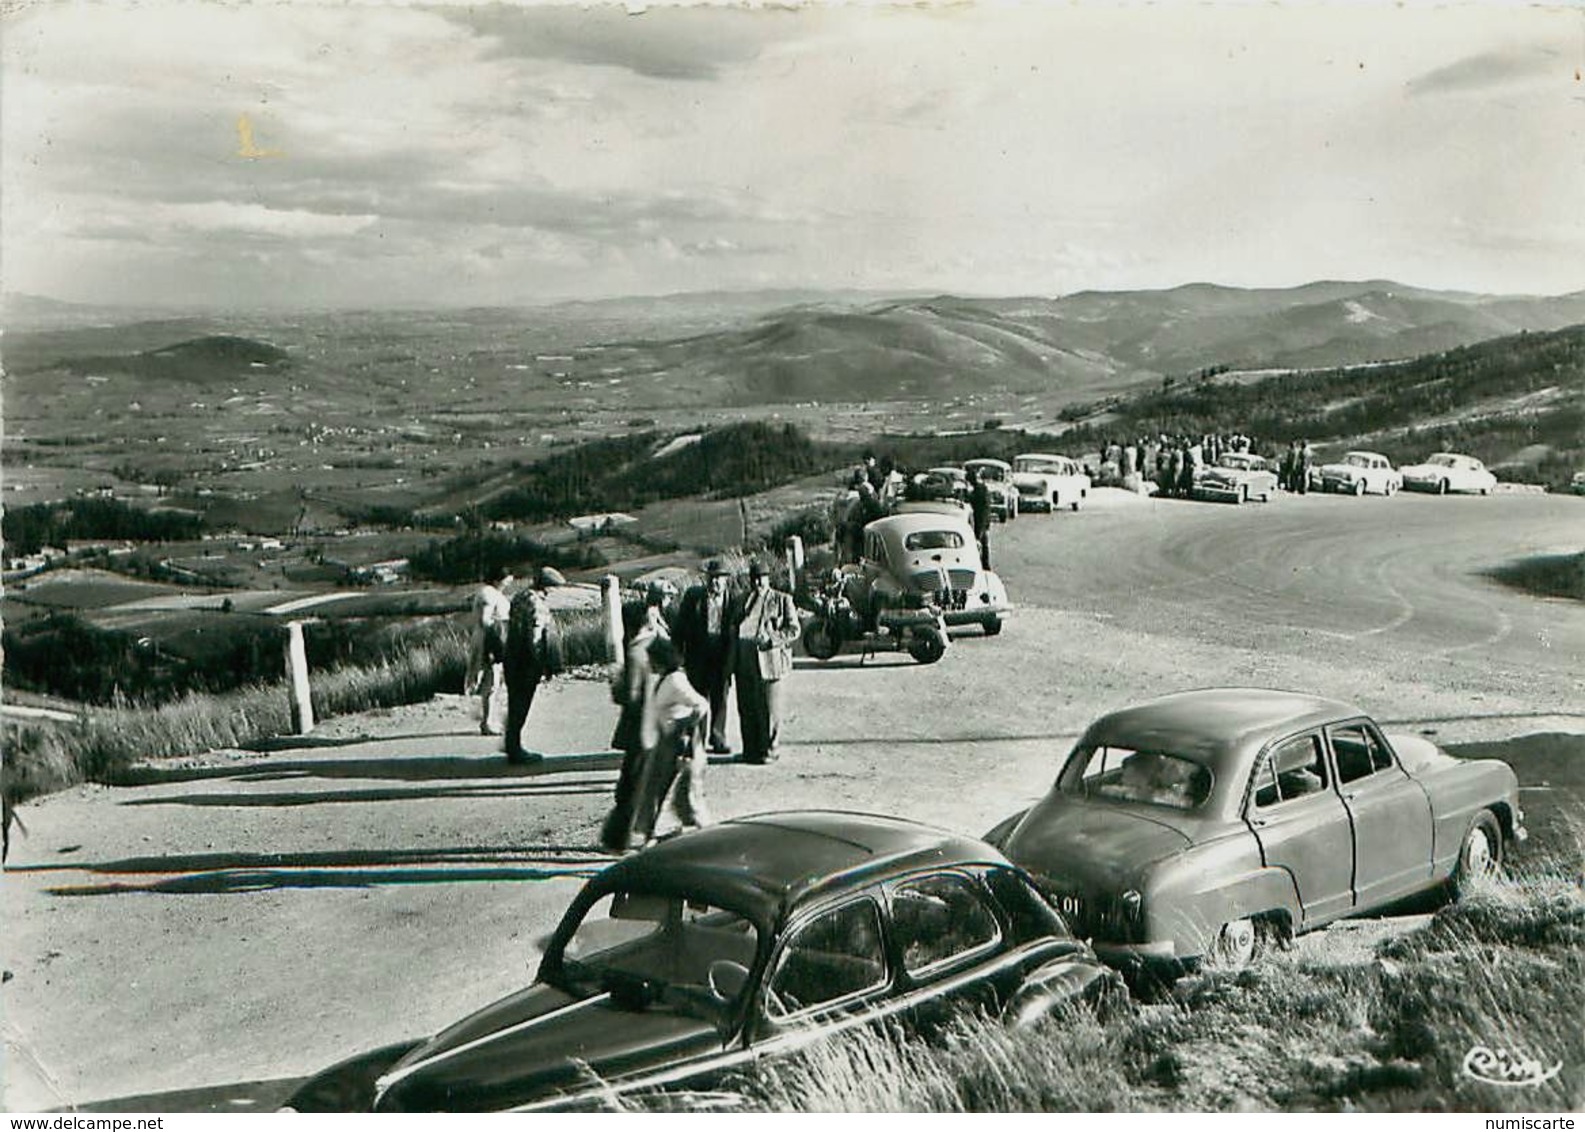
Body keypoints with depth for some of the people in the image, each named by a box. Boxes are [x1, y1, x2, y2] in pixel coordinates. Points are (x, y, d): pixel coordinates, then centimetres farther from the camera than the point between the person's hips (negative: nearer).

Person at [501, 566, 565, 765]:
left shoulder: (519, 596, 9)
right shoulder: (537, 605, -19)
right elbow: (536, 638, -22)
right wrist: (545, 667, -16)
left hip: (512, 658, 9)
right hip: (527, 663, -9)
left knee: (515, 703, 17)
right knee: (521, 706, -1)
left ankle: (511, 745, 27)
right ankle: (515, 750, 6)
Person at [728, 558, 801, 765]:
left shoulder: (782, 600, 4)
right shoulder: (741, 602, 18)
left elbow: (794, 629, -1)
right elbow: (733, 630, 21)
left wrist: (771, 640, -15)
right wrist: (733, 661, 7)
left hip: (769, 662, -4)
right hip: (745, 664, 4)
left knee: (770, 709, -2)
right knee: (746, 709, 6)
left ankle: (768, 750, 7)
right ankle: (750, 750, 15)